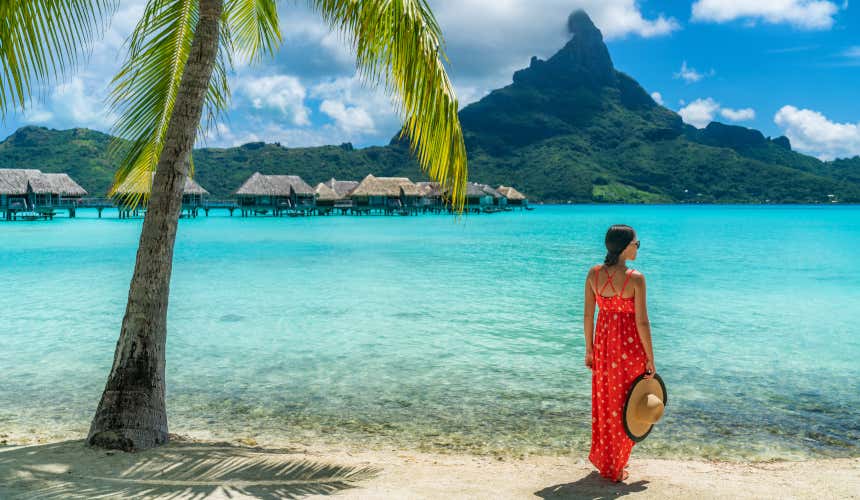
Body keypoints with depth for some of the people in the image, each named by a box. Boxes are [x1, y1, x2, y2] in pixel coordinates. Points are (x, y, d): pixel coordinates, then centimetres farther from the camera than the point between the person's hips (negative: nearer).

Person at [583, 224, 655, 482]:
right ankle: (615, 468, 22)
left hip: (603, 343, 4)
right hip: (629, 345, -4)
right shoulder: (635, 279, -18)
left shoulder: (594, 274, -5)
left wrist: (589, 348, 11)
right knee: (624, 405, 11)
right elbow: (642, 322, -16)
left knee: (603, 402, 20)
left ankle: (602, 459, 35)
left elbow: (588, 315, 0)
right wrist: (650, 359, -6)